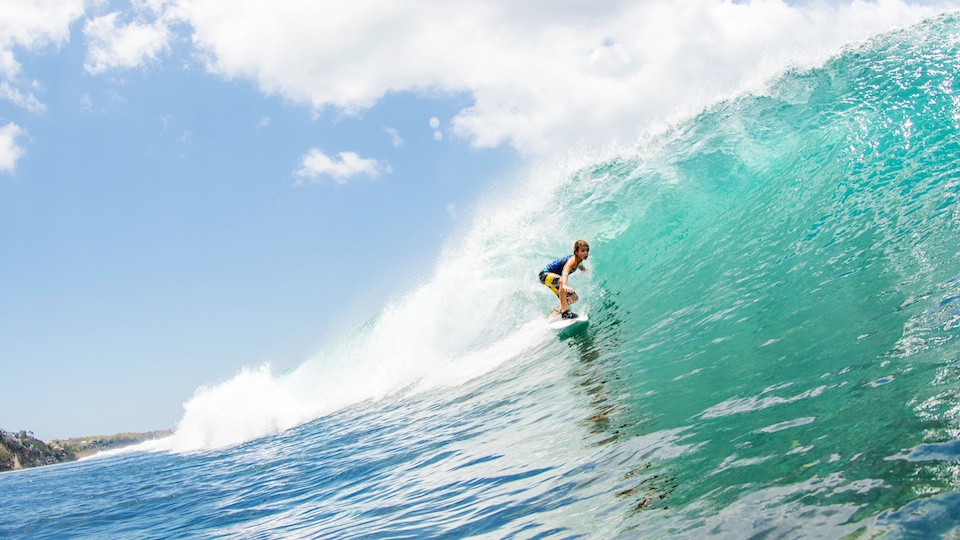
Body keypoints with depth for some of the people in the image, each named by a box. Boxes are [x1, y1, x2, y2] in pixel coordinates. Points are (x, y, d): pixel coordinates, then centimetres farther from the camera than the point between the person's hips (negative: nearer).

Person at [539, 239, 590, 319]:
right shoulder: (572, 260, -30)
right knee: (562, 281, -40)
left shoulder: (579, 261, -1)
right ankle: (565, 311, -40)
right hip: (545, 274, -10)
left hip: (554, 277, 10)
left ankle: (555, 313, 17)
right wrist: (564, 285, -67)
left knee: (573, 298, 6)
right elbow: (565, 272, -50)